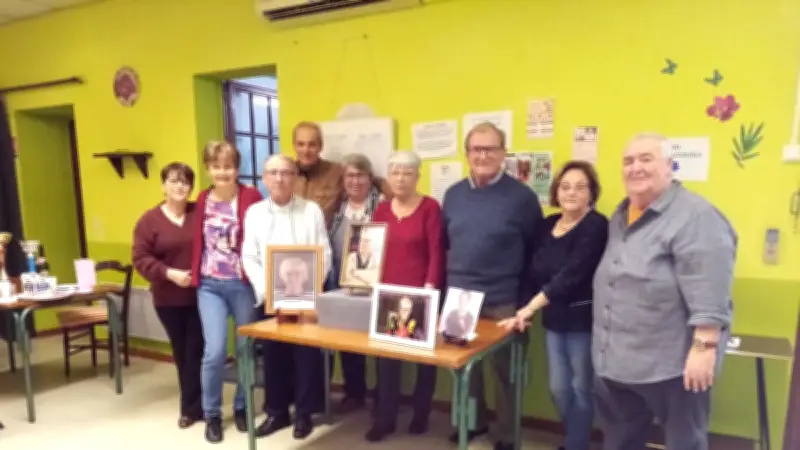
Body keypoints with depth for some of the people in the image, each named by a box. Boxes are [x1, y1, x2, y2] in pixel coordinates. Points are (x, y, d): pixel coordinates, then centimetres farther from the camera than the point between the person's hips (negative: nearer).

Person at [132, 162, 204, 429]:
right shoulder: (149, 220, -1)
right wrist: (169, 273, -17)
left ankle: (192, 406, 17)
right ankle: (194, 404, 31)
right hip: (168, 299, 2)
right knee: (181, 352, 14)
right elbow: (141, 259, -4)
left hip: (200, 295, -1)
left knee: (197, 350, 2)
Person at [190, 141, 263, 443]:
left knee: (246, 348, 10)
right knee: (215, 350, -4)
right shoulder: (202, 200, 7)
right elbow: (197, 242, 11)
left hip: (243, 284, -2)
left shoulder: (251, 197, -6)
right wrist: (194, 276, 6)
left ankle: (241, 407, 32)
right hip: (209, 285, 2)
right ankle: (211, 414, 17)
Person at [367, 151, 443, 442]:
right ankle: (385, 418, 19)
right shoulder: (382, 208, 9)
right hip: (387, 293, 4)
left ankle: (420, 414, 28)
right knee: (386, 355, 7)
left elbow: (436, 253, -10)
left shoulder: (430, 207, -7)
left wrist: (430, 289, -17)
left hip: (419, 294, -4)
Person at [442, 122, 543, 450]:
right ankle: (472, 421, 37)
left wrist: (526, 301, -9)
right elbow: (444, 245, 11)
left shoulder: (522, 197, -8)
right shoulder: (454, 194, 5)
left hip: (503, 302, -4)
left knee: (504, 369, 11)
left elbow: (535, 253, -6)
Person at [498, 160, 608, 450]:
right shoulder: (547, 225, 8)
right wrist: (526, 311, 0)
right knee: (558, 388, 15)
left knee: (580, 388, 9)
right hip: (553, 319, 6)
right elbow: (536, 272, 11)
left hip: (583, 320, -6)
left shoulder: (596, 226, -14)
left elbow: (571, 275, -22)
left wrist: (528, 308, -22)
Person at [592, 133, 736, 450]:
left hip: (672, 365, -8)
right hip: (614, 361, 8)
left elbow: (709, 295, -22)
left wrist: (704, 348, -26)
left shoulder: (695, 216, -14)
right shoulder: (620, 216, 13)